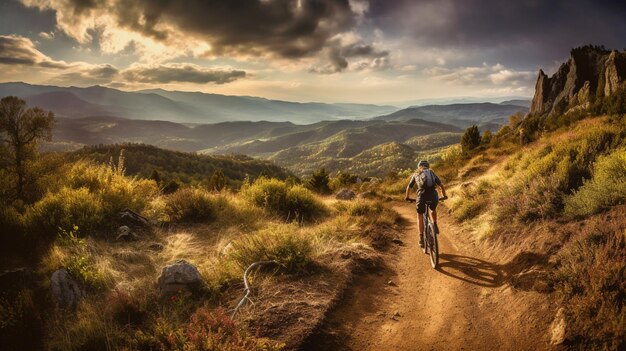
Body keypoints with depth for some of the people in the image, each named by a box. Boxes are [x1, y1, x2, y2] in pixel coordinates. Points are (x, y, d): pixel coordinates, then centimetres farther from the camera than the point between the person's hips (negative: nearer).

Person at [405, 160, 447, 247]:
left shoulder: (416, 174, 24)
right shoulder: (432, 173, 26)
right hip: (433, 195, 1)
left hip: (422, 195, -1)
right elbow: (442, 185, 24)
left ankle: (421, 237, 9)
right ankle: (435, 225, 18)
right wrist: (444, 195, 40)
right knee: (433, 210, 35)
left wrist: (407, 197, 48)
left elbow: (409, 187, 32)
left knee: (420, 215, 17)